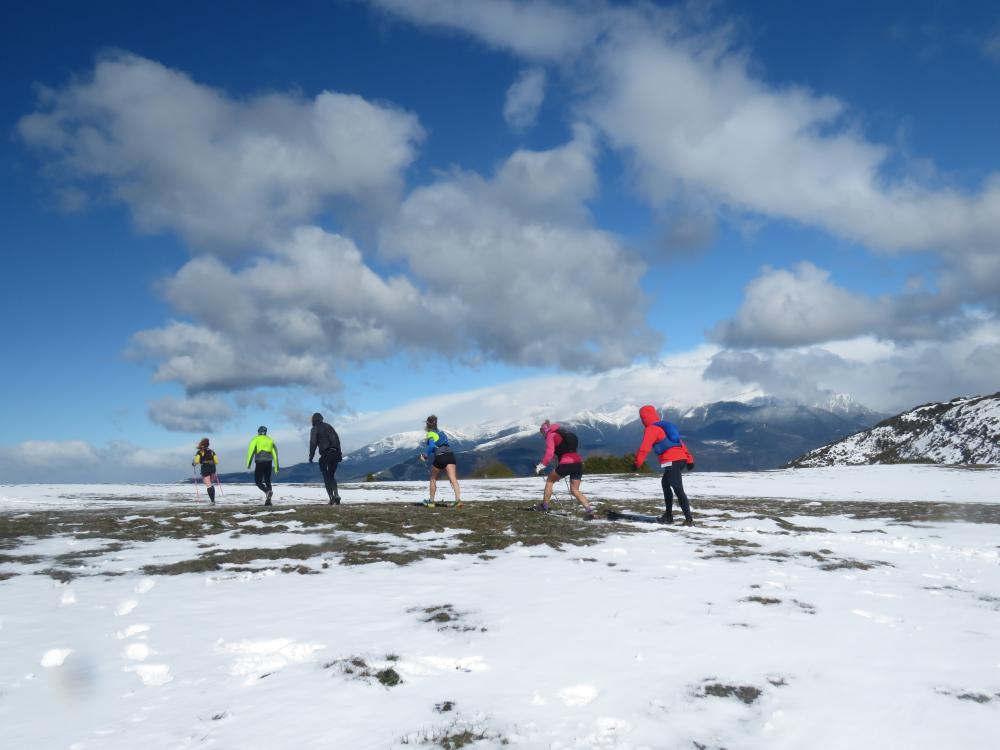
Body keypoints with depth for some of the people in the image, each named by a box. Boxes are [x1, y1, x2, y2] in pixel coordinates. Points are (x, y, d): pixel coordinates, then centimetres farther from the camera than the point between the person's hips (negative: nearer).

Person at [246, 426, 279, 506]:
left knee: (258, 481, 3)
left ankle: (267, 491, -25)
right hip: (269, 462, 4)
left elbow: (251, 451, -7)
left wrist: (248, 463, -8)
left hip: (259, 462, -4)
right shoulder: (270, 440, 16)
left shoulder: (256, 439, 5)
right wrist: (276, 467, 18)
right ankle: (268, 500, 4)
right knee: (267, 480, 12)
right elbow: (275, 454, 15)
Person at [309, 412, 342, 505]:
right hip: (335, 453, 5)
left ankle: (332, 497, -6)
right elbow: (337, 439, 17)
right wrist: (339, 453, 20)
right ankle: (336, 494, -2)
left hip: (325, 454, -5)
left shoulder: (315, 429, 3)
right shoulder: (329, 426, 19)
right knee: (332, 475, 16)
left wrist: (311, 456, -5)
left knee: (327, 477, 5)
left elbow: (313, 443, -7)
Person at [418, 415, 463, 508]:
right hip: (450, 455, 4)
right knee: (453, 479, -10)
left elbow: (432, 446, -12)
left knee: (433, 478, 18)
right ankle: (458, 499, -29)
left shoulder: (431, 434, 6)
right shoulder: (441, 432, 27)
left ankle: (431, 501, 27)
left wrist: (425, 455, -2)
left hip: (439, 457, -4)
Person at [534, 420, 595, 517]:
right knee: (575, 490, 11)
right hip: (578, 463, 7)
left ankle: (544, 505, 19)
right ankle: (588, 508, -7)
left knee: (550, 480, 16)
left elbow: (549, 453, -13)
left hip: (566, 463, -7)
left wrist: (542, 465, -11)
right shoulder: (563, 432, 26)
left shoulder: (551, 435, 2)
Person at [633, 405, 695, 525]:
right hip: (681, 458, 9)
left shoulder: (651, 429, -1)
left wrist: (637, 463, -10)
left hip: (671, 461, -9)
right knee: (665, 484, 24)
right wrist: (689, 460, 24)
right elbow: (680, 442, 24)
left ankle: (689, 519, -19)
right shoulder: (665, 426, 25)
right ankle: (668, 515, 28)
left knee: (678, 490, -12)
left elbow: (644, 448, -13)